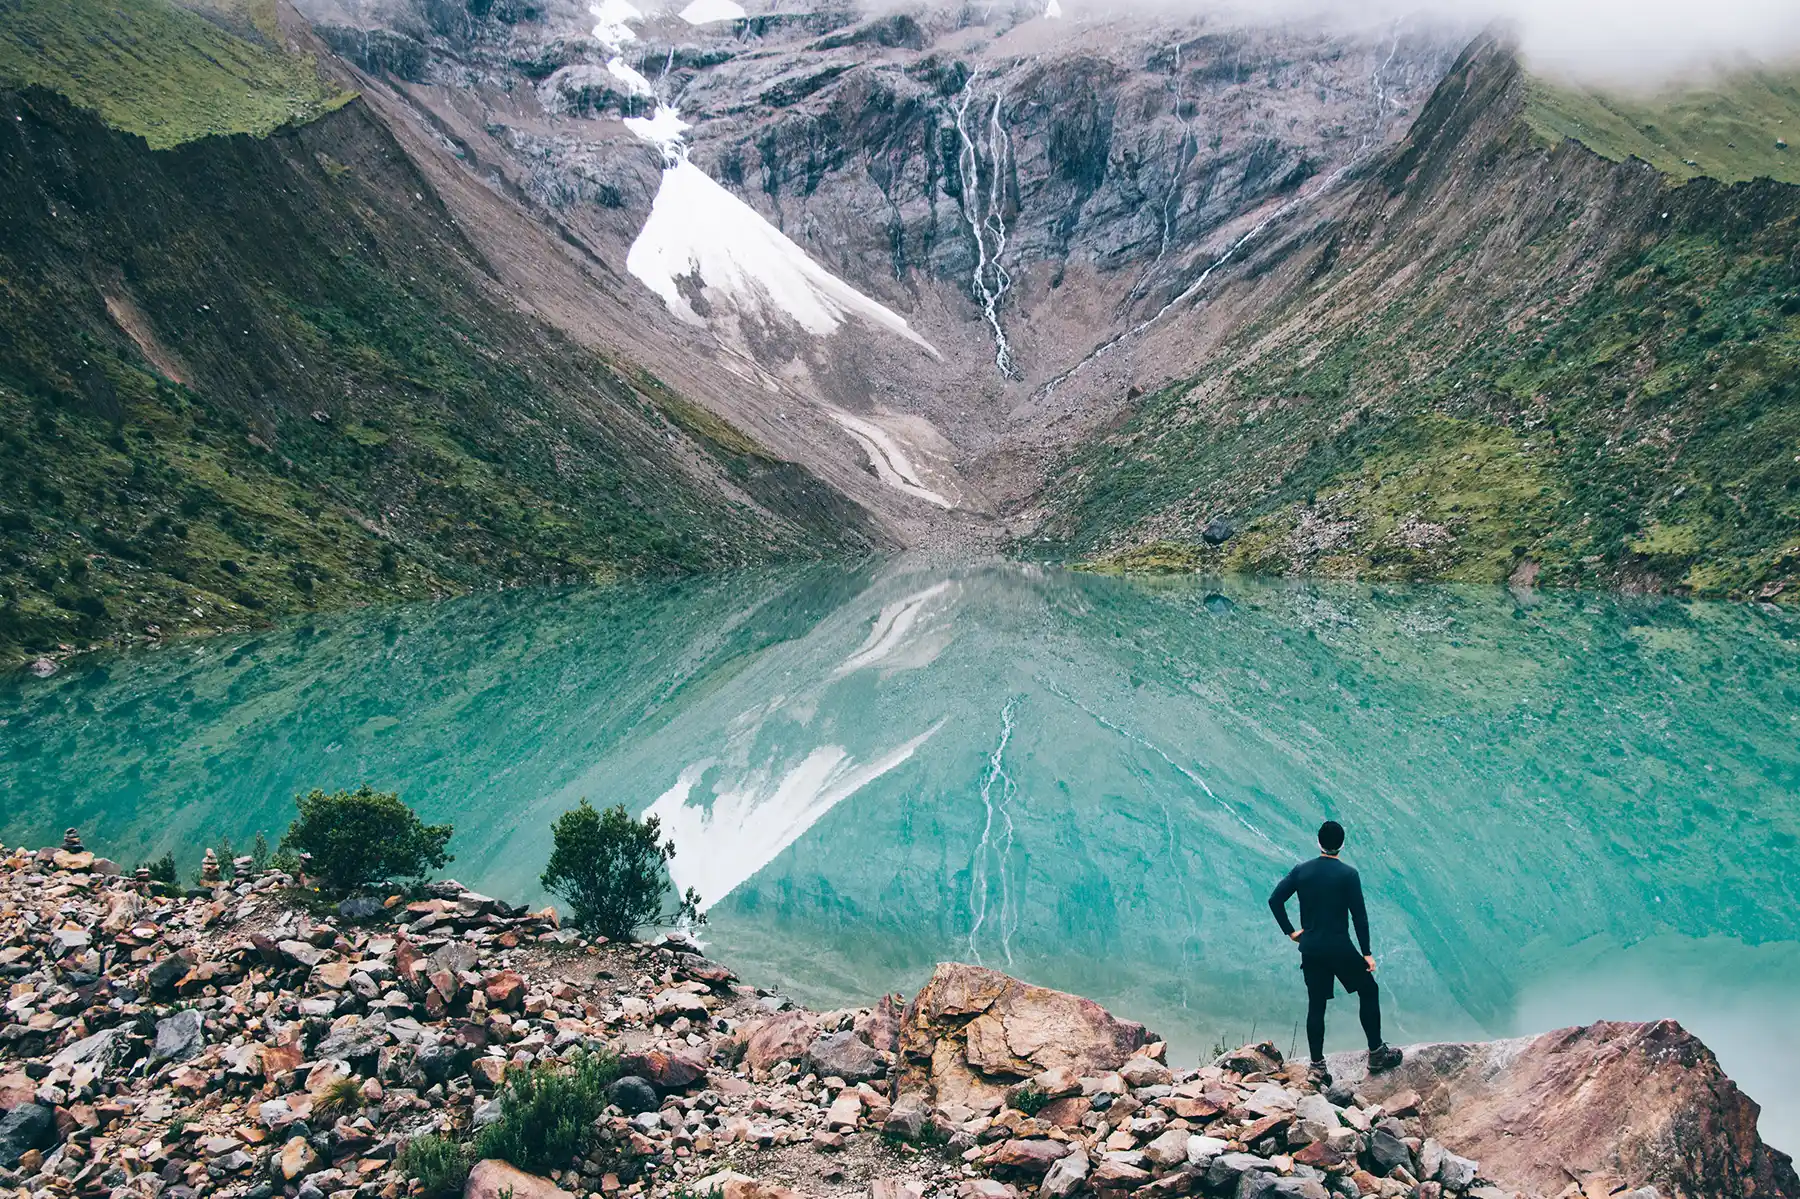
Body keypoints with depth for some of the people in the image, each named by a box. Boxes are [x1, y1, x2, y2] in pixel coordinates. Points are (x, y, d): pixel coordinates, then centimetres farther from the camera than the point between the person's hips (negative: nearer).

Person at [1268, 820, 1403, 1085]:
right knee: (1369, 992, 17)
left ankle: (1317, 1067, 11)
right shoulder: (1348, 874, -10)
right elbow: (1359, 916, -10)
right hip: (1340, 949, -4)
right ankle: (1377, 1054, 21)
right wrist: (1366, 953, -3)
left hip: (1310, 950, 4)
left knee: (1316, 1006, 10)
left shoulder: (1301, 871, 0)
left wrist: (1290, 931, 6)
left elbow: (1275, 900, -3)